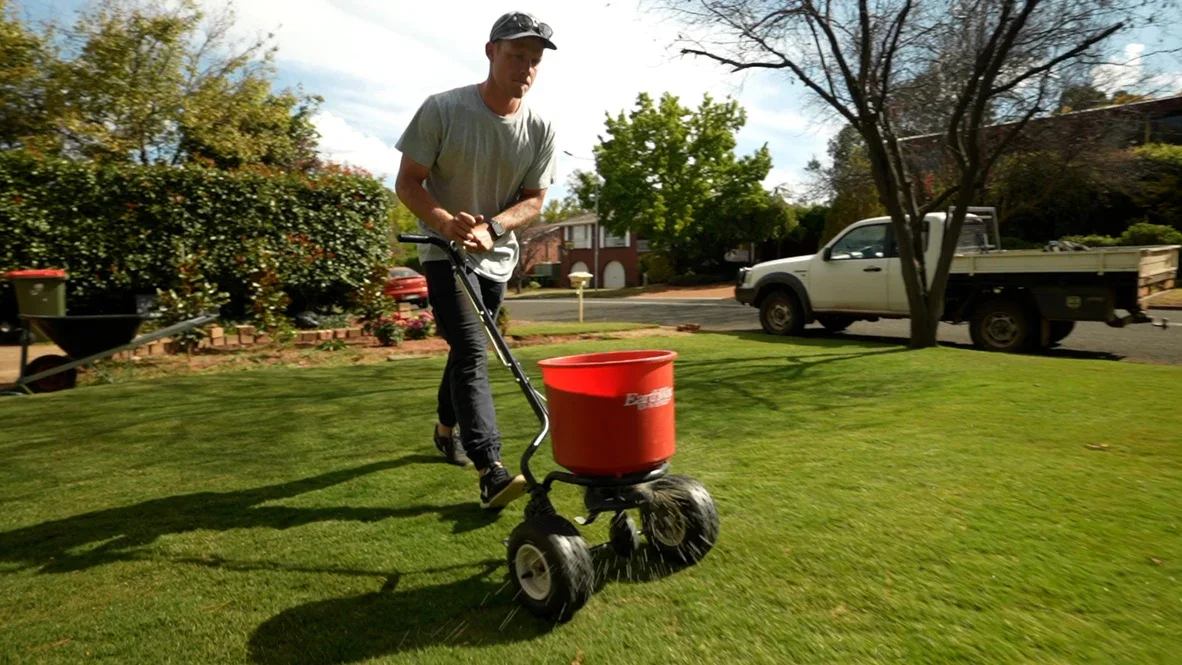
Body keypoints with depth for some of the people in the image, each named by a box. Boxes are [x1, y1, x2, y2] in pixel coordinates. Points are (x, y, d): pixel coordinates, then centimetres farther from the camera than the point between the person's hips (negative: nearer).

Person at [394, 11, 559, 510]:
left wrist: (490, 227, -21)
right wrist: (446, 222, -31)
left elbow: (534, 201, -2)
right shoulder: (442, 109, -13)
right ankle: (491, 472, -20)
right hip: (445, 253, -4)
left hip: (497, 257, 5)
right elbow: (407, 183, -11)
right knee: (472, 353, -17)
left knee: (467, 351, 16)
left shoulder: (540, 130, -4)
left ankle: (446, 428, 40)